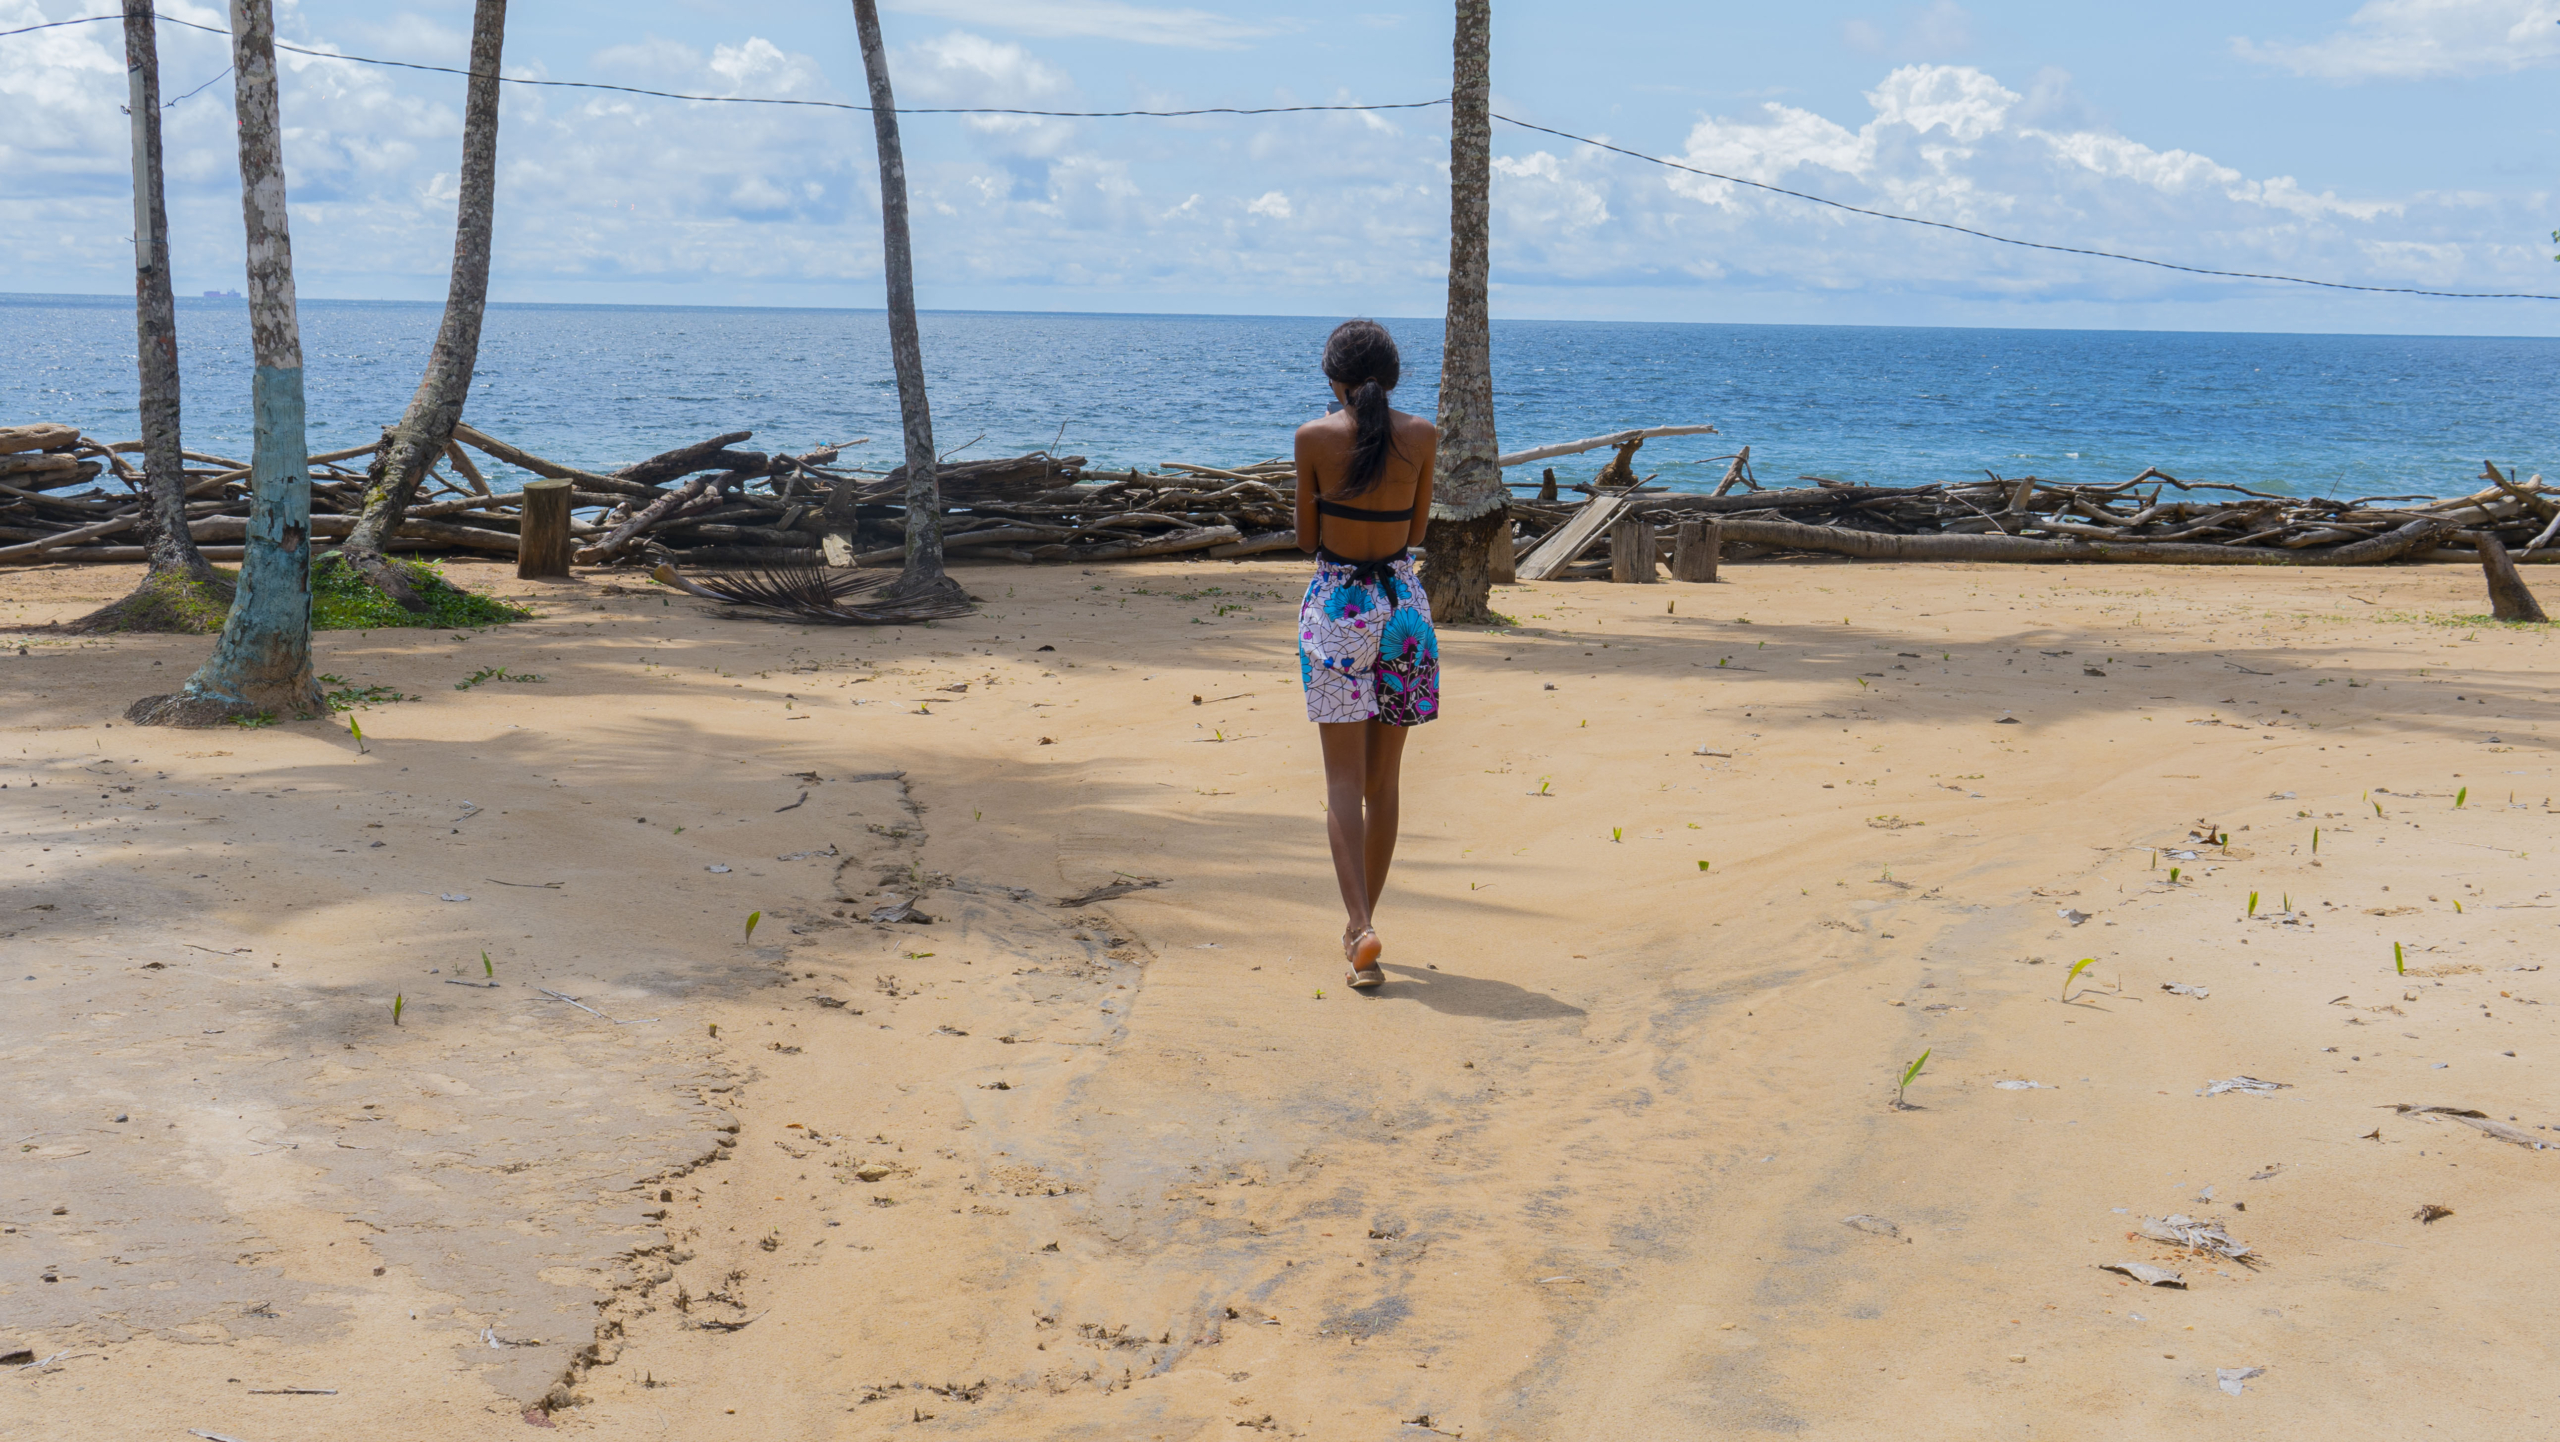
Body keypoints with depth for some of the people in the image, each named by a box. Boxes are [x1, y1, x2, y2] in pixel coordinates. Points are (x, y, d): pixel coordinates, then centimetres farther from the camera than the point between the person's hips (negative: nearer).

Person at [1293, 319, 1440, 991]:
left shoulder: (1315, 437, -7)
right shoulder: (1422, 436, 0)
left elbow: (1307, 538, 0)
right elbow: (1415, 530, 9)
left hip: (1335, 604, -3)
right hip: (1402, 601, 3)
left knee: (1344, 780, -2)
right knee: (1383, 779, 14)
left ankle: (1363, 927, -17)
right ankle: (1361, 924, 23)